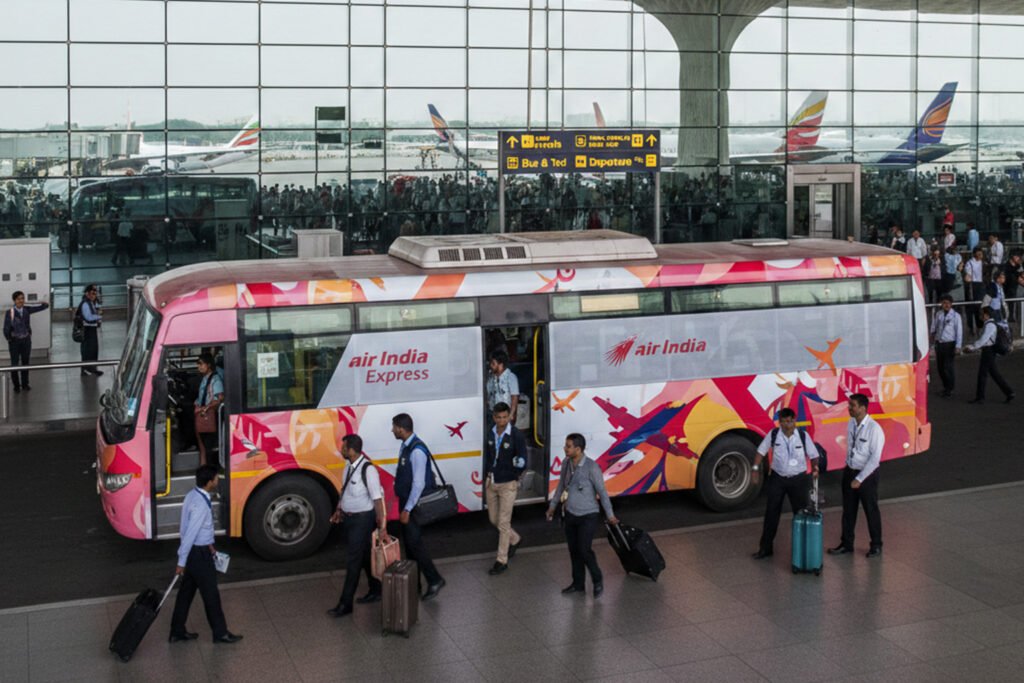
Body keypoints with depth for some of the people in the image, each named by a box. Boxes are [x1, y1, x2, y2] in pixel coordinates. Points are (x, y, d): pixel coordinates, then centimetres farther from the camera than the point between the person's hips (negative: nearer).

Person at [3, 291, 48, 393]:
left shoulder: (27, 310, -1)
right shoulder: (9, 312, -13)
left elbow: (42, 307, -2)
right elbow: (6, 328, -10)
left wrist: (45, 303, -23)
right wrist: (9, 339, -8)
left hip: (26, 340, 3)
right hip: (14, 340, -3)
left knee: (25, 362, 12)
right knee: (14, 363, 1)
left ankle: (25, 384, 25)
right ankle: (16, 385, 14)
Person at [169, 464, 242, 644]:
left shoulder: (193, 495, 3)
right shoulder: (200, 505, -28)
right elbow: (190, 534, -26)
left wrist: (208, 544, 24)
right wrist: (181, 562, -21)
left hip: (195, 549, 9)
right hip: (198, 553, -9)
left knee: (186, 591, 18)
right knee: (210, 594, 5)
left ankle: (177, 631, 28)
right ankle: (220, 633, 19)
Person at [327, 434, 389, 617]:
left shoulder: (368, 470, -24)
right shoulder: (349, 466, 2)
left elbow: (377, 499, -24)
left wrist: (382, 526, -23)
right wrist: (339, 510, 10)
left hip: (362, 519, -8)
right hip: (349, 518, 8)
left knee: (353, 561, -3)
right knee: (364, 557, 20)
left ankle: (345, 604, 4)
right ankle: (375, 590, 35)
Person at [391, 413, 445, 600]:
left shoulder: (417, 451, -24)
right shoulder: (405, 446, 5)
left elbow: (419, 483, -24)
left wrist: (407, 509, -22)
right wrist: (403, 506, 16)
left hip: (413, 504, -10)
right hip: (405, 501, 10)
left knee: (414, 542, -6)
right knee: (408, 542, 16)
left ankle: (434, 580, 4)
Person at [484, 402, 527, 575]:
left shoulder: (517, 436, -14)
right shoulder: (491, 434, 2)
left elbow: (523, 460, -16)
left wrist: (519, 462, -37)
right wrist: (486, 478, 11)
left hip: (508, 484, -6)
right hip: (492, 483, 6)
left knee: (503, 523, -2)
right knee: (493, 519, 16)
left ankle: (502, 561, 8)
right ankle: (515, 539, 42)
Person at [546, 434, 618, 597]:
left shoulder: (592, 467, -21)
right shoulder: (566, 463, -2)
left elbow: (602, 491, -13)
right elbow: (561, 485, 14)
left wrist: (610, 515, -8)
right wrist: (552, 505, 22)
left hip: (588, 516, -6)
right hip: (570, 514, 6)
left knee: (584, 550, -8)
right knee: (573, 550, 13)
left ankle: (597, 579, 17)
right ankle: (578, 583, 28)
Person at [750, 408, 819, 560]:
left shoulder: (803, 436, -9)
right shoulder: (773, 435, -8)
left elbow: (813, 455, -3)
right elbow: (761, 451, 3)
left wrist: (815, 467, -21)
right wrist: (756, 468, -4)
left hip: (798, 479, 0)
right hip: (777, 478, 1)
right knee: (771, 513, 5)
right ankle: (765, 547, 14)